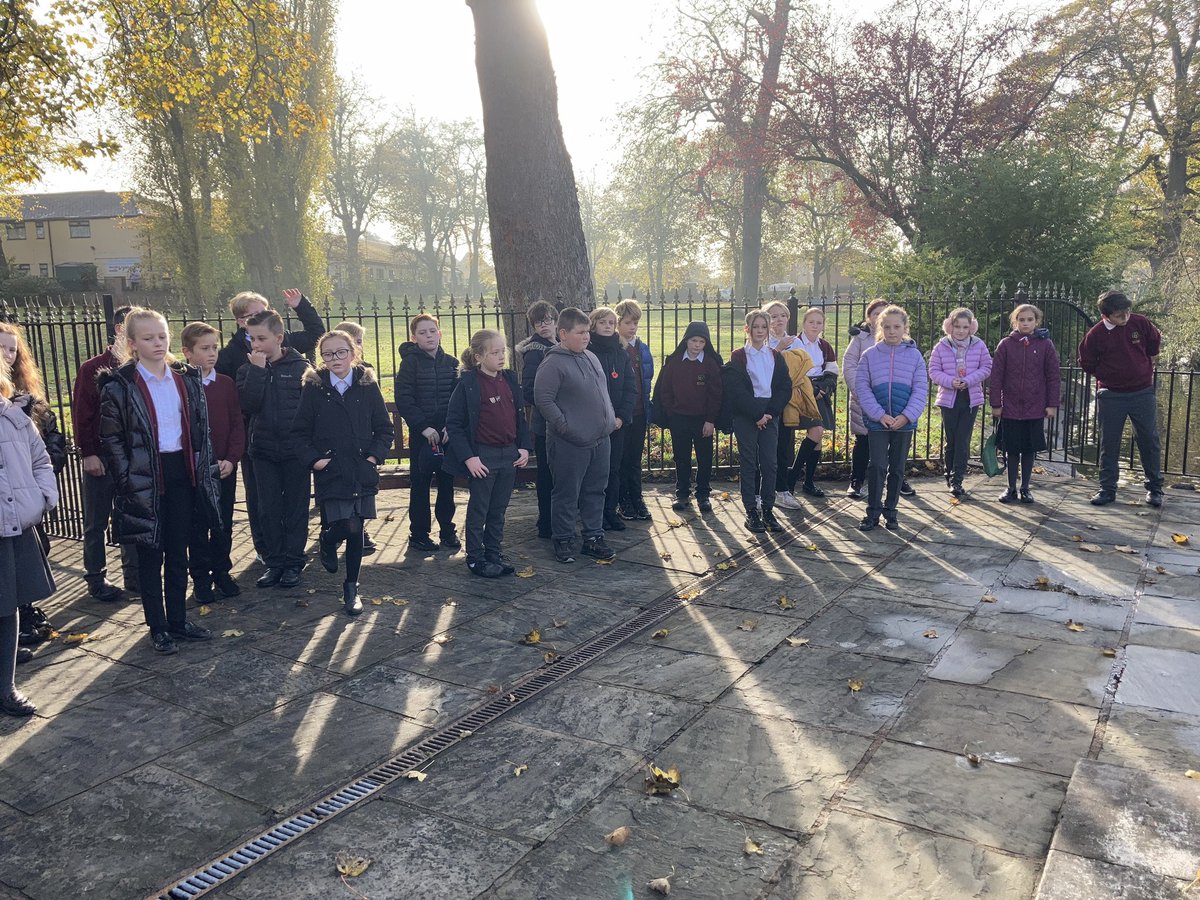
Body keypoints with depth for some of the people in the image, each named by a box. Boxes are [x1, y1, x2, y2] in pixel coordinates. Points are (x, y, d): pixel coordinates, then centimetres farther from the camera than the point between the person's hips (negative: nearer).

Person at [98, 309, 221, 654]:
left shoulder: (187, 379, 6)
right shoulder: (119, 385, -7)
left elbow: (201, 429, 11)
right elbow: (111, 438, -6)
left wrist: (204, 469, 4)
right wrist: (128, 481, -12)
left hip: (182, 472, 4)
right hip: (146, 479, -4)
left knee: (178, 552, 12)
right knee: (151, 554, 6)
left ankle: (178, 619, 23)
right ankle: (157, 626, 17)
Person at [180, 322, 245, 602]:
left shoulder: (226, 383, 4)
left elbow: (237, 424, 4)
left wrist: (232, 459, -7)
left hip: (225, 467, 3)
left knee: (223, 525, 11)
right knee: (198, 527, 7)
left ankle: (221, 572, 25)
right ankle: (200, 578, 19)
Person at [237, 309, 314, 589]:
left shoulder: (300, 366, -5)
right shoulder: (248, 369, 3)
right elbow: (248, 404, -13)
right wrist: (257, 370, -17)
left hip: (295, 450, -3)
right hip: (263, 450, 3)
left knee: (295, 508, 6)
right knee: (268, 510, 8)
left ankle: (293, 562, 16)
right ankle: (274, 562, 19)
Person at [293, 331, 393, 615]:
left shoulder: (367, 385, 3)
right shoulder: (313, 387, 0)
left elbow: (386, 428, 6)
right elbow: (300, 432, 3)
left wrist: (375, 455, -6)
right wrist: (312, 459, -8)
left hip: (362, 472, 2)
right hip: (330, 472, -2)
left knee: (356, 531, 6)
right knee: (348, 526, -13)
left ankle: (351, 588, 22)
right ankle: (328, 541, 24)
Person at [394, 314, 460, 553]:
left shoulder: (450, 362, 7)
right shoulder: (410, 362, -4)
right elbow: (403, 400, -9)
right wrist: (424, 427, -15)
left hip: (448, 433, 3)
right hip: (421, 433, -3)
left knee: (447, 483, 9)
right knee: (420, 484, 4)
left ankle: (447, 530, 21)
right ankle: (418, 534, 14)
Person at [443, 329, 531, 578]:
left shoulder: (510, 379, 7)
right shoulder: (468, 384, -11)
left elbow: (520, 415, 15)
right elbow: (454, 424, -11)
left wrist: (524, 447, 6)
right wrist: (468, 457, -16)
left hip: (510, 455, 6)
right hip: (483, 457, -6)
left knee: (498, 510, 15)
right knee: (479, 510, 6)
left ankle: (494, 554, 27)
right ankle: (475, 558, 17)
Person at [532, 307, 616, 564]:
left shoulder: (591, 357, 12)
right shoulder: (553, 364, -13)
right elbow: (543, 399, -18)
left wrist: (611, 418, 13)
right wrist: (565, 427, -18)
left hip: (600, 440, 8)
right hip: (570, 444, -8)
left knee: (596, 491, 14)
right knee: (567, 494, 3)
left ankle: (593, 538, 25)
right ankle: (563, 541, 16)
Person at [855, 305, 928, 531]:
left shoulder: (915, 355, 2)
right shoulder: (869, 355, 0)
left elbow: (921, 390, -1)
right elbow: (862, 387, -4)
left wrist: (906, 416, -14)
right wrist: (880, 415, -14)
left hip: (904, 422, 1)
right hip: (876, 421, -1)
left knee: (897, 468, 10)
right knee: (877, 466, -6)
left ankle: (890, 510, 22)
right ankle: (873, 511, 5)